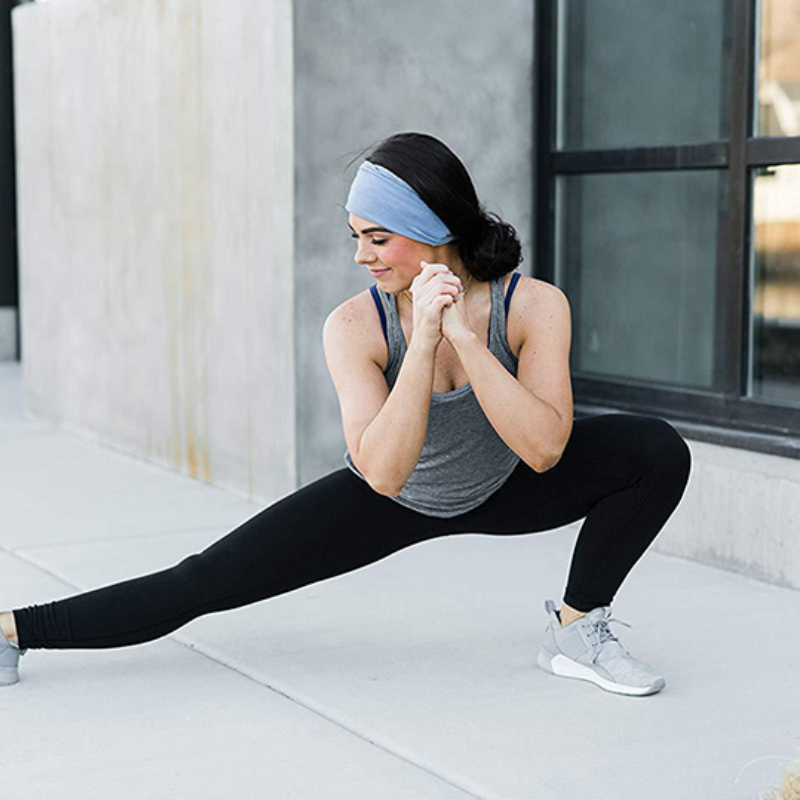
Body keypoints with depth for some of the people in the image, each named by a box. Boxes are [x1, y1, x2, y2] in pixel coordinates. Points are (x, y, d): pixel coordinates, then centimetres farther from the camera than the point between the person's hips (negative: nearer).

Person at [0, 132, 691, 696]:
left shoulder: (534, 305, -27)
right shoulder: (355, 327, -28)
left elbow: (544, 450, -36)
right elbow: (383, 473, -36)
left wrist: (463, 335, -42)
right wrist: (423, 340, -44)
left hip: (502, 491, 1)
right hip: (392, 501, -1)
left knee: (658, 451, -21)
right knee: (204, 582, -9)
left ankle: (577, 631, -5)